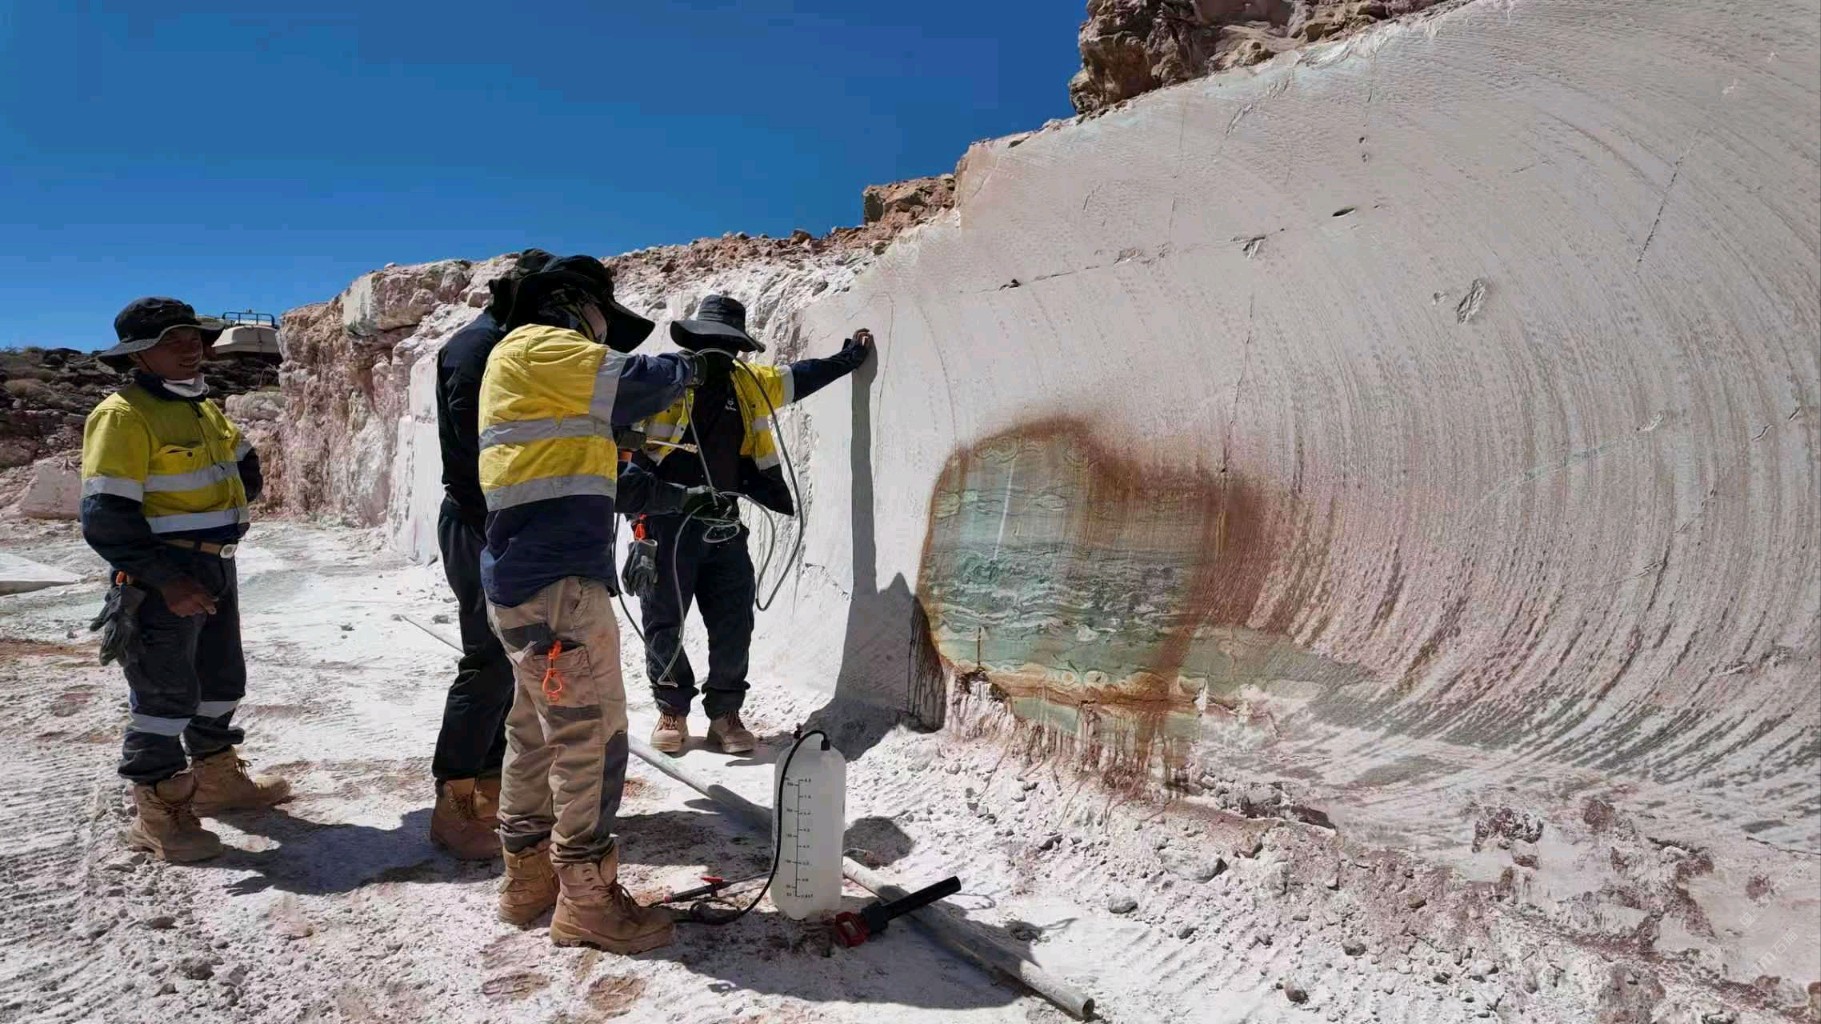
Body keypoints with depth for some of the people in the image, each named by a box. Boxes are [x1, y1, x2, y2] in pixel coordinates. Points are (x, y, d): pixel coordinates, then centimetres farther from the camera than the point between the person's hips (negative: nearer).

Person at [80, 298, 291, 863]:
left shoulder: (206, 409, 12)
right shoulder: (122, 415, -14)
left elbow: (245, 471, 25)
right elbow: (104, 517, -20)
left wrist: (220, 517, 8)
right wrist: (166, 580, -23)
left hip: (216, 568, 9)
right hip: (161, 577, -9)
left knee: (222, 681, 19)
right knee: (165, 694, -2)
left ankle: (217, 779, 36)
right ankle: (159, 815, 11)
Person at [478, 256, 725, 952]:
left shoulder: (549, 384, 26)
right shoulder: (536, 347, -4)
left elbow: (602, 476, 26)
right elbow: (637, 380, -11)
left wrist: (682, 500, 19)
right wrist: (688, 365, 10)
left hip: (530, 582, 11)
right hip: (556, 583, -11)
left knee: (538, 733, 16)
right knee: (592, 738, -6)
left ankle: (529, 877, 27)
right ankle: (586, 900, 3)